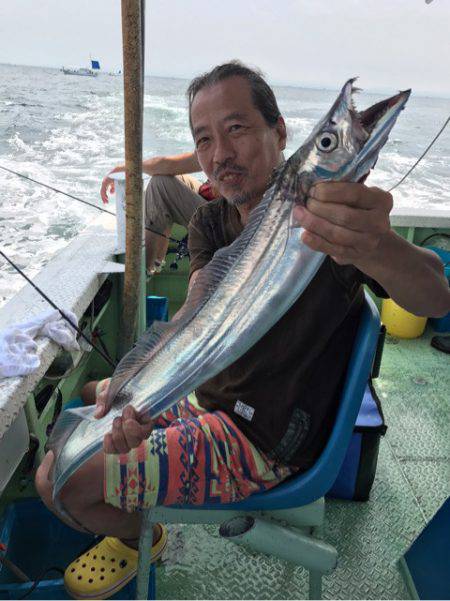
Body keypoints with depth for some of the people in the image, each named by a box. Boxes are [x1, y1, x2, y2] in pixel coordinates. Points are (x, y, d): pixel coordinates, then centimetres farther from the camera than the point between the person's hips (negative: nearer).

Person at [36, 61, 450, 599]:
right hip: (206, 400, 7)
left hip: (261, 439, -6)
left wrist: (379, 250, -61)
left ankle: (138, 540, 25)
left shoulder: (323, 216, -21)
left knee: (60, 481, -8)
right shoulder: (211, 221, 0)